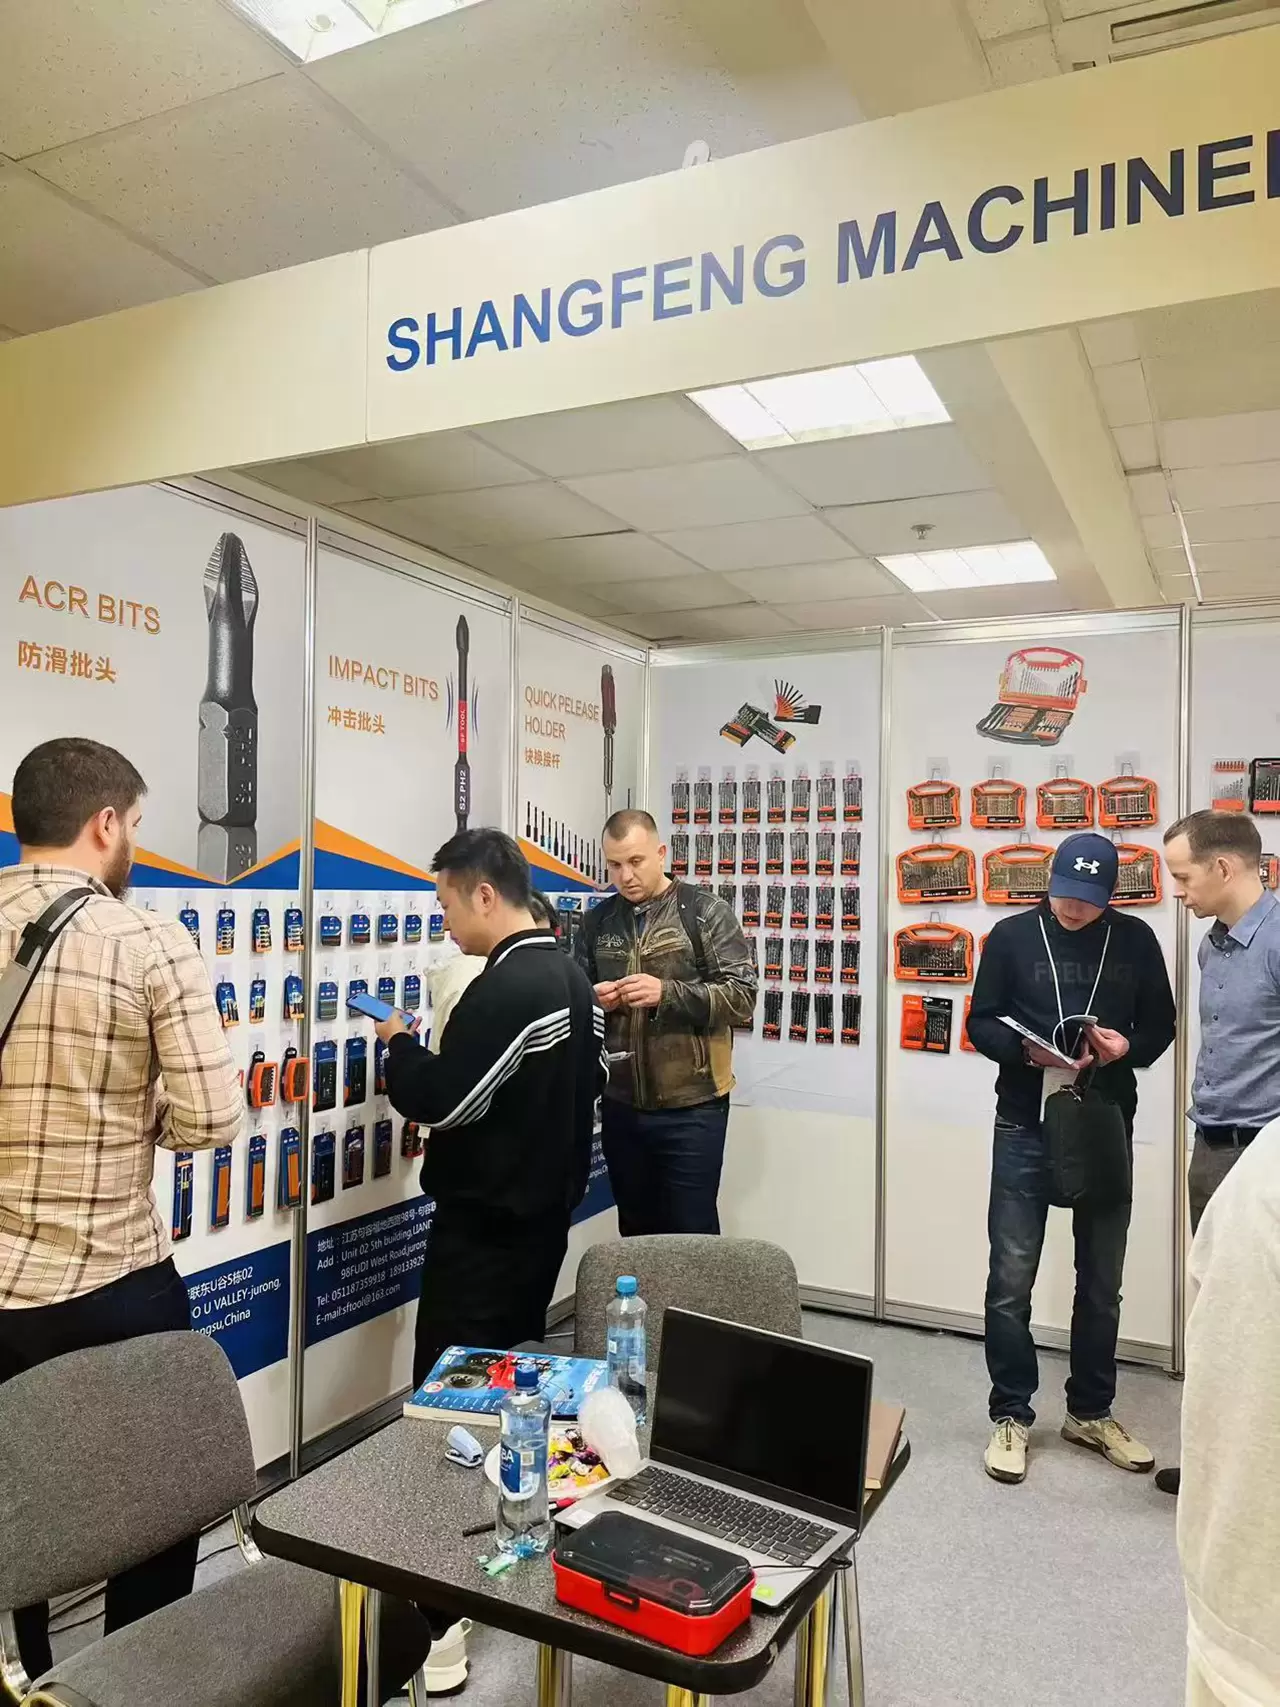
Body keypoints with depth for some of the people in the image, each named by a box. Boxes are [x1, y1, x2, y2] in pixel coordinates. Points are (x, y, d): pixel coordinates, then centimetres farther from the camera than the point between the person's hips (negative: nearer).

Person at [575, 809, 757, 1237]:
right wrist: (592, 1000, -9)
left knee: (692, 1233, 4)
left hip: (691, 1106, -4)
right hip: (620, 1105, 4)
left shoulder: (706, 912, -5)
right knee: (635, 1232, 16)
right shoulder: (598, 920, 7)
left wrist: (667, 993, -23)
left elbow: (742, 997, -10)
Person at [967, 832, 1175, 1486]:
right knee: (1011, 1279, 1)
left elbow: (1160, 1027, 8)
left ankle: (1091, 1412, 31)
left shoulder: (1134, 940, 3)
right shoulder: (1012, 936, -2)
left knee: (1102, 1282, 14)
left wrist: (1127, 1046, -14)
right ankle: (1011, 1416, 16)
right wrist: (1025, 1049, -21)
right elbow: (981, 1024, -1)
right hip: (1025, 1128, -2)